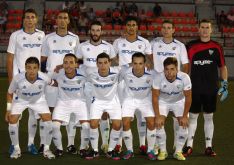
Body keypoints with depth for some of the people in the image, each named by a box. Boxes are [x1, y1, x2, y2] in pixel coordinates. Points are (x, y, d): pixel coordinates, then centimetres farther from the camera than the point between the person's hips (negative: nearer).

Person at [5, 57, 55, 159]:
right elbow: (10, 93, -14)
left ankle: (46, 149, 5)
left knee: (48, 120, -13)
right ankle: (16, 149, 6)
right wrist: (8, 110, -13)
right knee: (12, 120, -15)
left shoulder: (44, 78, -34)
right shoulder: (18, 78, -34)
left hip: (38, 100, 0)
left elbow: (52, 83, -8)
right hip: (20, 100, 0)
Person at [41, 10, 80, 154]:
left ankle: (71, 143, 5)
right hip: (51, 78, 0)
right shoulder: (49, 38, 7)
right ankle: (44, 141, 9)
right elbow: (43, 58, 10)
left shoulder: (74, 38, 7)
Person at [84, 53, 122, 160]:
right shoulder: (91, 73, -25)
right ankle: (95, 150, 6)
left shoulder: (116, 72, -26)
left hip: (112, 100, 0)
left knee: (117, 125, -12)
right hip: (98, 100, 0)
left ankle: (111, 150, 9)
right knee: (93, 124, -15)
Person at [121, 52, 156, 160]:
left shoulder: (151, 74, -27)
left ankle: (150, 150, 8)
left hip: (146, 99, 0)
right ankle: (129, 150, 8)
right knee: (126, 123, -11)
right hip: (130, 99, 0)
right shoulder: (126, 73, -26)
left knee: (151, 123, -11)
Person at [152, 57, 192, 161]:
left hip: (179, 101, 0)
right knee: (159, 124, -17)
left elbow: (188, 98, -20)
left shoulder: (184, 78, -31)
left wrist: (185, 116, -19)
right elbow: (155, 98, -21)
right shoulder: (158, 78, -30)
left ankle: (178, 151, 3)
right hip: (163, 101, 0)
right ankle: (163, 151, 1)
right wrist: (157, 116, -23)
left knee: (184, 124, -14)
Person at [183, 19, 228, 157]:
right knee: (193, 116, 4)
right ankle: (189, 146, 11)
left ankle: (209, 147, 14)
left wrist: (225, 84, 1)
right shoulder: (191, 46, 3)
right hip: (195, 88, 0)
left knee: (209, 117, 7)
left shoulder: (216, 47, 4)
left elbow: (222, 67, 9)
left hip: (211, 89, 0)